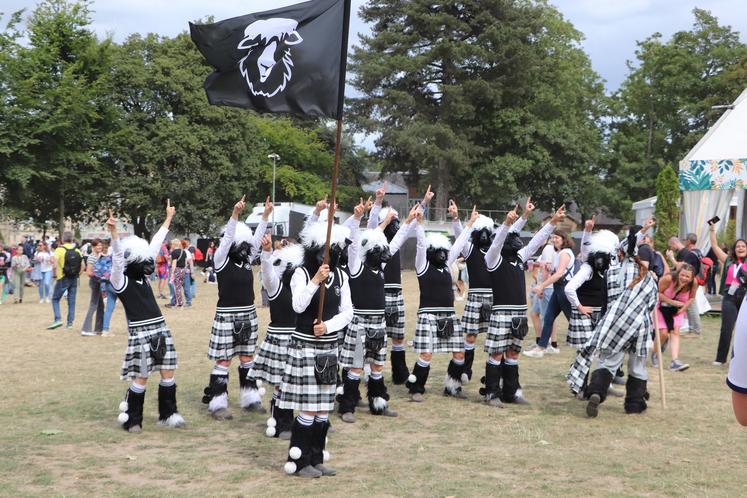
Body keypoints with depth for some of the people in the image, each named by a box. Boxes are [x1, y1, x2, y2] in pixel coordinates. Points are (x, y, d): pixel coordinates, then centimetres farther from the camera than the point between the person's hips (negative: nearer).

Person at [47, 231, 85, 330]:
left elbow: (55, 265, -18)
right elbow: (83, 266, 4)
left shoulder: (59, 249, -9)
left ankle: (58, 319, -6)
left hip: (63, 278, -4)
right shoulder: (77, 251, 4)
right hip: (74, 279, 4)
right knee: (71, 301, 10)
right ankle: (70, 323, 10)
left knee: (55, 299, 9)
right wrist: (77, 275, 13)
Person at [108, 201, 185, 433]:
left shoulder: (143, 275, 12)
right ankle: (131, 420, 10)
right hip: (140, 332, -7)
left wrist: (168, 218, 25)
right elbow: (118, 258, -24)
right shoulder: (120, 281, -7)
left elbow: (155, 246, 17)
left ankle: (168, 414, 18)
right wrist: (113, 232, -40)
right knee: (141, 377, -3)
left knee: (168, 374, 6)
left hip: (160, 329, 7)